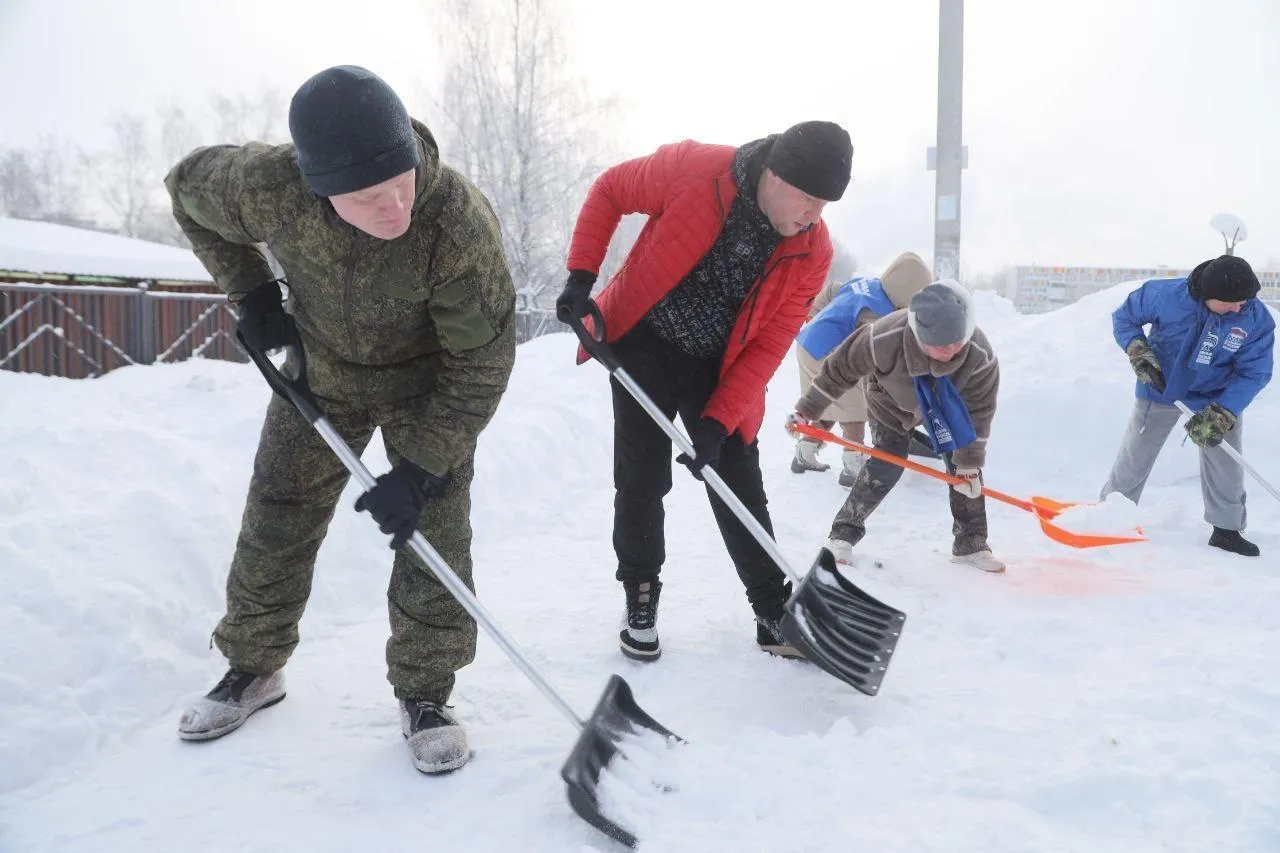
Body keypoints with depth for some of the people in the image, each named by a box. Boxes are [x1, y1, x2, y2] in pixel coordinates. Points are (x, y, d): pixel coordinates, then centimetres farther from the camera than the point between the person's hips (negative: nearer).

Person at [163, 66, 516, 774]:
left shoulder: (462, 224, -37)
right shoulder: (267, 185, -30)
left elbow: (480, 362, -27)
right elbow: (189, 186, -4)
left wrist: (421, 467, -28)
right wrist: (251, 294, -8)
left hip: (428, 382, -2)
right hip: (318, 369, 3)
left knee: (433, 528, -8)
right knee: (276, 521, 9)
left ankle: (424, 692, 10)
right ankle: (254, 667, 30)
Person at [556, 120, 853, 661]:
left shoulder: (813, 251, -15)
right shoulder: (691, 169, -23)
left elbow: (768, 345, -11)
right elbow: (609, 191, -6)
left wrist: (719, 420, -17)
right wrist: (581, 276, -13)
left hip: (720, 369, 2)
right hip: (644, 346, -2)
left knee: (742, 492, 3)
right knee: (642, 480, 0)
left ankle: (775, 614, 19)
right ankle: (640, 601, 22)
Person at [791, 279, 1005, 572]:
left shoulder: (981, 356, -37)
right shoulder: (884, 340, -43)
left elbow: (978, 410, -22)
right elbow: (841, 368, -25)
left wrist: (969, 463, -20)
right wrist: (807, 409, -16)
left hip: (946, 405, 2)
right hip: (892, 402, -2)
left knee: (965, 462, -6)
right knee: (885, 466, -14)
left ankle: (971, 545, 8)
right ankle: (843, 533, 2)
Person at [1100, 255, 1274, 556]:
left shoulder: (1258, 320, -23)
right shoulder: (1166, 295, -28)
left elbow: (1253, 373, -18)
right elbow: (1124, 317, -9)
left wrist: (1220, 415, -28)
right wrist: (1138, 351, -24)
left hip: (1219, 397, 1)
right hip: (1160, 389, -1)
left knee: (1226, 463, 3)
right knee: (1132, 460, 6)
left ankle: (1227, 529, 21)